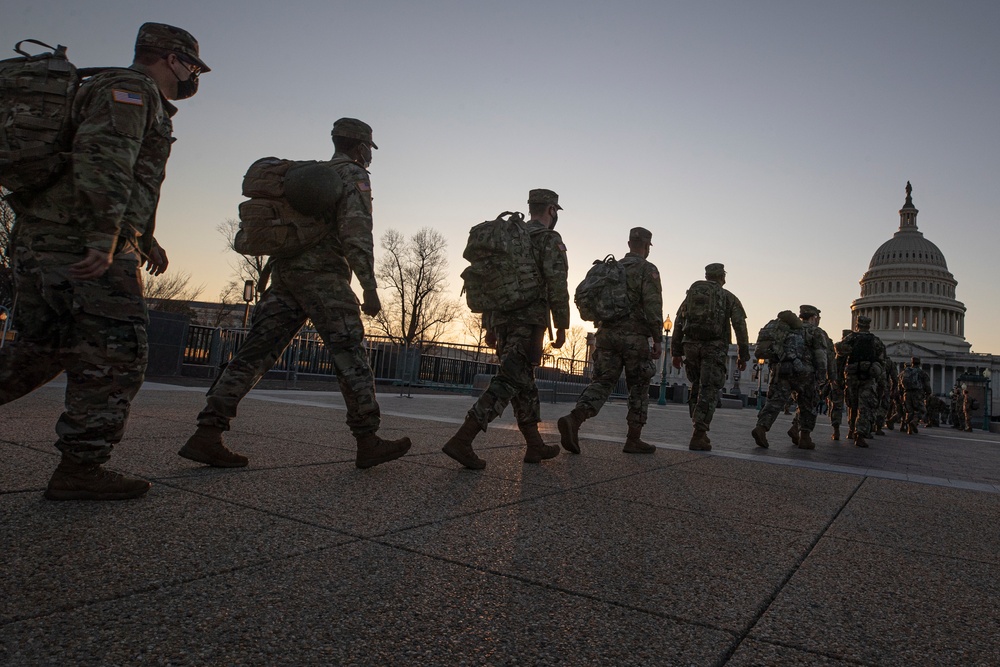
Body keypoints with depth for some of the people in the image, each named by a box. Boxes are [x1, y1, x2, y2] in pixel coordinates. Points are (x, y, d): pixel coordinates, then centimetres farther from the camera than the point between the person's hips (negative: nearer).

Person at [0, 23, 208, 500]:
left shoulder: (128, 95, 28)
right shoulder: (130, 88, -4)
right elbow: (102, 160, -21)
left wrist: (145, 239, 30)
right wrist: (104, 240, -27)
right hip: (84, 246, -10)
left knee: (43, 351, 17)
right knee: (114, 356, -7)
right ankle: (80, 470, -2)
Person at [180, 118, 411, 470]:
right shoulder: (353, 175, 2)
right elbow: (356, 231, -13)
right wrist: (370, 288, -16)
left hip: (284, 272, 8)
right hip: (322, 274, -8)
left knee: (256, 351, 1)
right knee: (350, 355, -5)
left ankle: (207, 435, -4)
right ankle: (368, 442, -4)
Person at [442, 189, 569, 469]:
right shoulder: (549, 239, 0)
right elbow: (557, 285, -12)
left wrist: (489, 325, 20)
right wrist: (562, 326, -8)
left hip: (501, 319, 8)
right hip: (528, 320, -8)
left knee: (524, 382, 14)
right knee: (507, 382, -11)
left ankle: (535, 446, 20)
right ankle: (461, 440, -20)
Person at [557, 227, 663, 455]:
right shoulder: (647, 269, -3)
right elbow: (653, 307, -13)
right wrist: (658, 339, -9)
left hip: (607, 334, 5)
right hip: (635, 337, -5)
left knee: (602, 382, 1)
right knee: (638, 388, 9)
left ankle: (574, 419, -23)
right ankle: (634, 439, 12)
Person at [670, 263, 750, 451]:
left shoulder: (691, 294, 17)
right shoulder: (728, 297, 9)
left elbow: (678, 324, 12)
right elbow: (740, 326, -1)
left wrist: (676, 352, 13)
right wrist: (743, 355, 3)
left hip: (691, 345, 3)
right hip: (715, 348, -3)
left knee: (697, 387, 17)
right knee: (708, 391, -3)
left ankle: (700, 431, 15)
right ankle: (698, 437, -10)